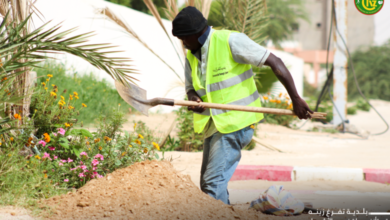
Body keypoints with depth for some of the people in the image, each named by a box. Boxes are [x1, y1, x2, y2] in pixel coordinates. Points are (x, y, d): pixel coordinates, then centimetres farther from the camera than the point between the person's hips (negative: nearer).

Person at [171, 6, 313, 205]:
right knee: (206, 184, 13)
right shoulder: (191, 54, 6)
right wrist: (193, 99, -13)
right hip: (213, 125, 9)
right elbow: (190, 87, 14)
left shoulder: (230, 41, -17)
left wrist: (295, 99, -19)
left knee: (214, 182, -16)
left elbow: (274, 62, -16)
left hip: (236, 123, -9)